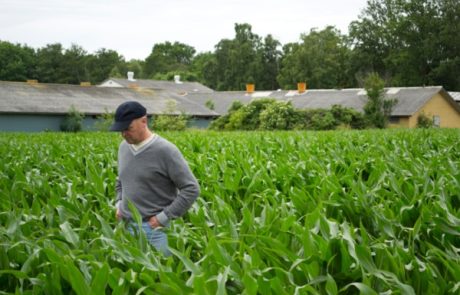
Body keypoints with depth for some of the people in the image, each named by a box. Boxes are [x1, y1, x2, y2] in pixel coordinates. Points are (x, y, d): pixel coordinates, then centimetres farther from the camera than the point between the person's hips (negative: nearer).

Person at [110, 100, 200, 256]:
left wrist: (164, 217, -14)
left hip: (154, 229, -6)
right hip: (127, 227, 6)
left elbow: (191, 189, -14)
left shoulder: (165, 150, -14)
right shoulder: (123, 147, 7)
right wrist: (119, 203, 9)